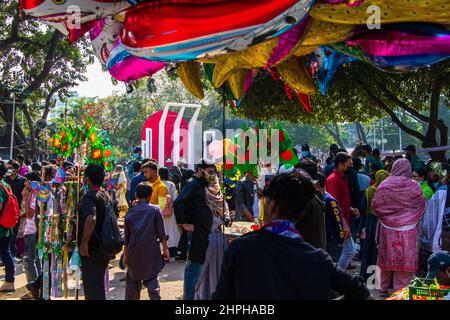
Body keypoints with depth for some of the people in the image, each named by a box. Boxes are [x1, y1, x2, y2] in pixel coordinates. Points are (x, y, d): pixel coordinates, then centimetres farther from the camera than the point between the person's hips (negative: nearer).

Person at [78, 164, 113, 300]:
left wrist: (84, 244, -27)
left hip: (92, 249, -8)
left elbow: (91, 219, -35)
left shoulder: (89, 197, -18)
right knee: (99, 283, 21)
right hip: (105, 247, 8)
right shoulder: (107, 196, 10)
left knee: (92, 287, 0)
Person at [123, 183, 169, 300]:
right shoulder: (155, 210, -5)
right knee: (152, 281, 3)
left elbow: (126, 237, 8)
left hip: (134, 253, 2)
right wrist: (165, 249, 5)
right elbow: (161, 233, -6)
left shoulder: (129, 213, 3)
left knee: (132, 282, 14)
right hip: (151, 251, -2)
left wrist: (125, 254, 18)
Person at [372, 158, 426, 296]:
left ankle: (383, 288, 25)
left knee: (387, 258, 14)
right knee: (405, 261, 5)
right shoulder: (414, 186, -10)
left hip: (387, 229, 2)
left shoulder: (384, 185, -8)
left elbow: (375, 205, -2)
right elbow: (422, 206, 1)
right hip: (407, 230, -2)